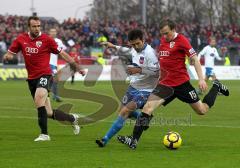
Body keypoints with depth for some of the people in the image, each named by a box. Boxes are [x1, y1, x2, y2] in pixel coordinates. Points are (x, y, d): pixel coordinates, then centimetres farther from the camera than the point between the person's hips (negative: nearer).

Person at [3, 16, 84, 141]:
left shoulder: (47, 39, -5)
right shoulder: (21, 39, 4)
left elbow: (62, 54, 2)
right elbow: (9, 54, 10)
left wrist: (77, 66, 2)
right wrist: (7, 56, -15)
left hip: (44, 75, -4)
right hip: (31, 78, 4)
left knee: (39, 98, -32)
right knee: (49, 113, 6)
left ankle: (44, 134, -24)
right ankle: (72, 118, 34)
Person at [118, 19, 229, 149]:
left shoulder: (181, 40, -10)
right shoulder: (163, 40, 10)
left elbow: (195, 59, -11)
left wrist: (201, 79, -18)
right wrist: (160, 76, 24)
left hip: (181, 83, -5)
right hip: (165, 83, 5)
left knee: (202, 110, 6)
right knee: (147, 107, -14)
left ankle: (216, 87, 33)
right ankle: (134, 140, -18)